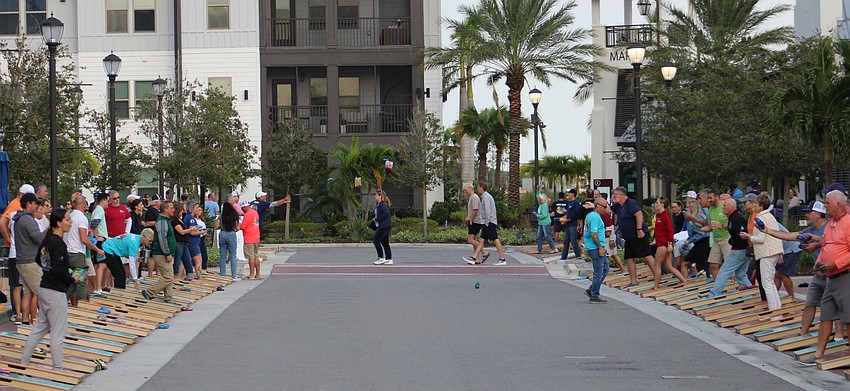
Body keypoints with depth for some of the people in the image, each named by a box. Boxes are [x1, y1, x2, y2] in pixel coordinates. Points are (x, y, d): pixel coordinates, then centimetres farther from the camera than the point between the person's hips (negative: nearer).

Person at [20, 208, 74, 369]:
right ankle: (58, 368, 6)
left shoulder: (46, 240, 8)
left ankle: (24, 361, 23)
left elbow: (39, 262, 19)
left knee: (40, 327, 19)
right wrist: (72, 279, -11)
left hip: (43, 288, 9)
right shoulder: (59, 244, -19)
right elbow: (57, 269, -24)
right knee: (58, 332, 0)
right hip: (56, 292, -9)